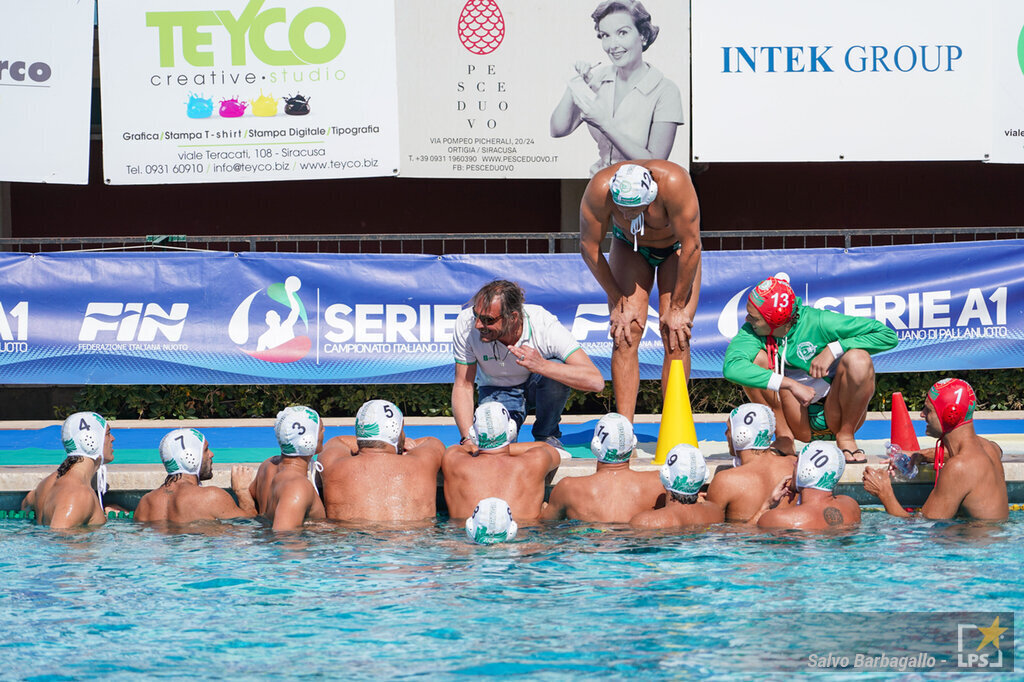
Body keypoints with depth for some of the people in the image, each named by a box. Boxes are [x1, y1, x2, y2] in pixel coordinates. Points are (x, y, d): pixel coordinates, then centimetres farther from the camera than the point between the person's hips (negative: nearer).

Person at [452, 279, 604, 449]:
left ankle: (546, 435, -7)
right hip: (498, 389, 0)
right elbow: (463, 386, -17)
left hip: (538, 385, 0)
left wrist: (541, 366, -52)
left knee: (558, 367, -34)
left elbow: (596, 381, -39)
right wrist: (468, 439, -31)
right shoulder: (466, 323, -27)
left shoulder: (545, 325, -33)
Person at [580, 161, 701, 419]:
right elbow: (589, 247, -20)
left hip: (676, 246, -1)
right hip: (629, 246, 2)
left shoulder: (673, 183, -40)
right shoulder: (600, 189, -34)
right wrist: (619, 302, -15)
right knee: (625, 336, -12)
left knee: (676, 336, -15)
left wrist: (678, 307, -23)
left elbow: (691, 246, -30)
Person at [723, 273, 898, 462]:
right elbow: (731, 367, -36)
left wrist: (834, 349, -26)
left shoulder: (817, 322, -19)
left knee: (858, 359, -29)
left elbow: (888, 335, -17)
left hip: (837, 416, -2)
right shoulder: (752, 332, -14)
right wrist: (790, 385, -41)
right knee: (755, 358, -20)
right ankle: (784, 438, -8)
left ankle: (846, 436, -8)